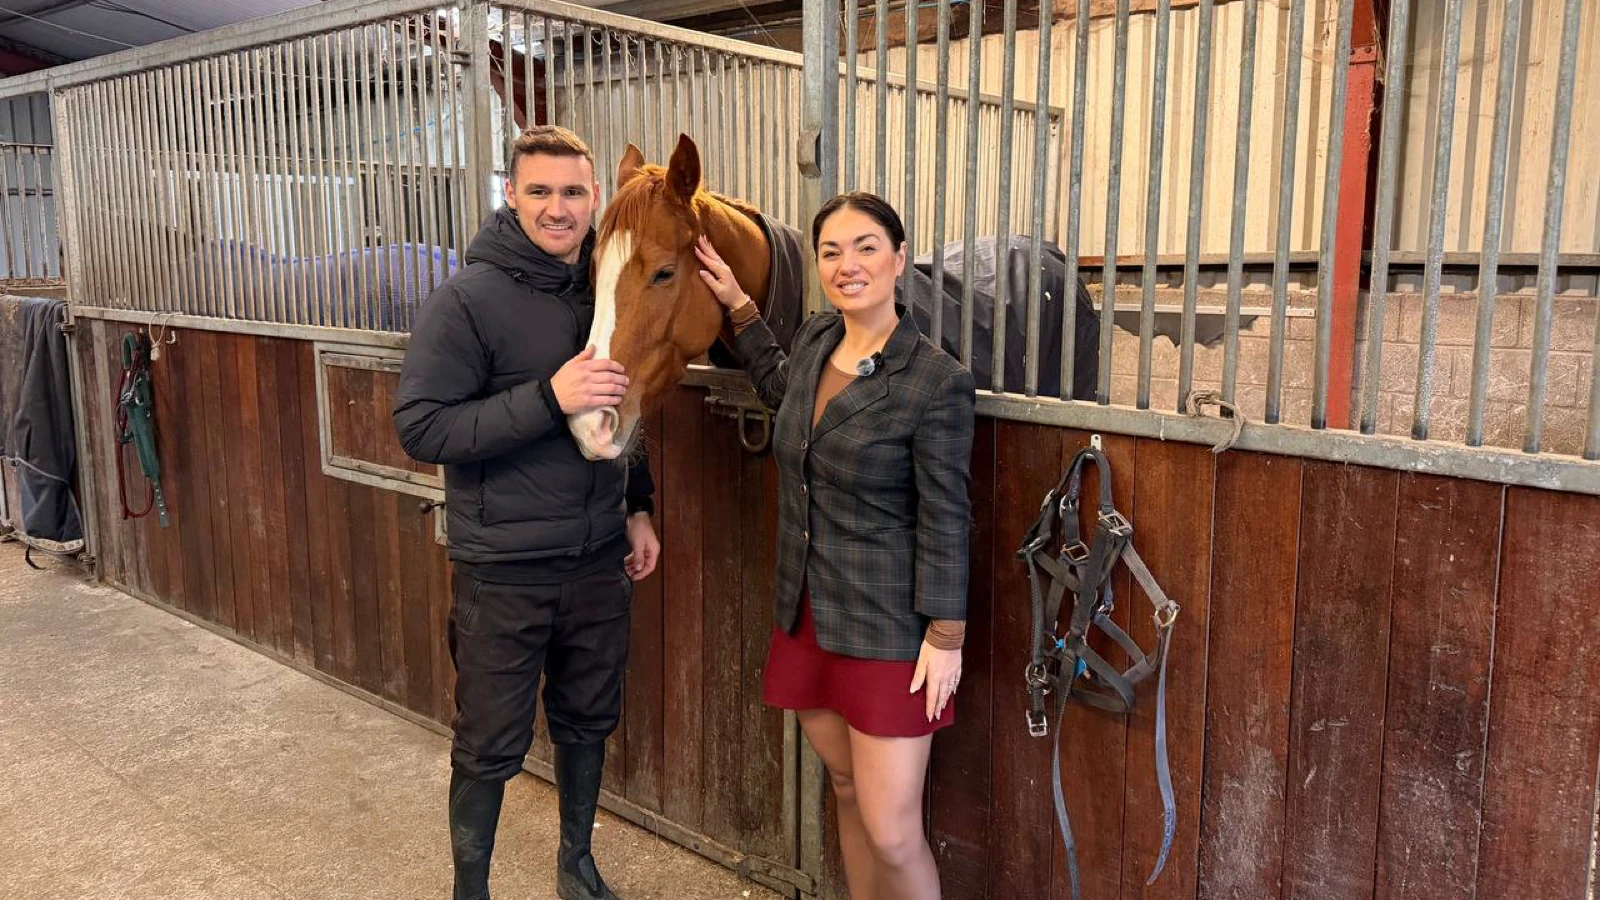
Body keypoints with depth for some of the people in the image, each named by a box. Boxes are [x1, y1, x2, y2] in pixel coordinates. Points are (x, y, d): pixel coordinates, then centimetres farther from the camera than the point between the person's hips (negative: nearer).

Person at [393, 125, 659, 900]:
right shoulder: (467, 299, -14)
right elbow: (420, 428, -20)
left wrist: (638, 506, 12)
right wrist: (547, 398, -28)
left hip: (599, 559, 6)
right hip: (505, 571, -5)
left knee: (588, 722, 20)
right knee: (490, 748, 8)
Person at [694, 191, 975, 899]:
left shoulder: (936, 381, -17)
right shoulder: (815, 339, 4)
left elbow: (945, 519, -13)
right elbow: (780, 387, 28)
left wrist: (945, 634, -12)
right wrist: (737, 305, 21)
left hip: (887, 628, -7)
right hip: (807, 614, 7)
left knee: (891, 834, -2)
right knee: (846, 791, 20)